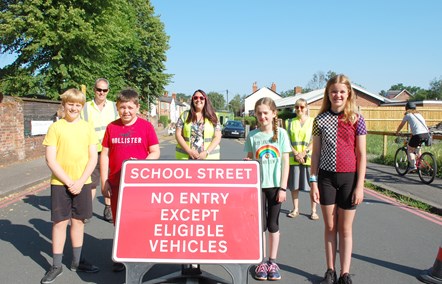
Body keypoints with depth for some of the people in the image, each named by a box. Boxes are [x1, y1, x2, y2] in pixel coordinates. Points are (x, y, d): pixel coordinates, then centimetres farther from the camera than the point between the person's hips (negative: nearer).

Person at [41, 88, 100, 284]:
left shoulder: (87, 128, 3)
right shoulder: (55, 128, -3)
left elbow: (93, 158, 0)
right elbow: (50, 160, -7)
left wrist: (80, 181, -10)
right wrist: (69, 182, -13)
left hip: (82, 183, 2)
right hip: (60, 183, -2)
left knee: (78, 221, 12)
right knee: (59, 222, 4)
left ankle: (77, 261, 25)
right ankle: (56, 266, 17)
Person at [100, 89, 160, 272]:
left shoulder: (146, 126, -3)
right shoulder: (111, 127, 4)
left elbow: (155, 153, -2)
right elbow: (104, 155, 6)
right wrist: (104, 182, 1)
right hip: (116, 183, 3)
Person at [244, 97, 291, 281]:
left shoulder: (281, 133, -3)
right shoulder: (252, 135, 0)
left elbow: (285, 162, -2)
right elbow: (249, 161, 7)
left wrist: (283, 187, -6)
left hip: (275, 185, 0)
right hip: (258, 185, 1)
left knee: (273, 224, 9)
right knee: (260, 225, 6)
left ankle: (272, 262, 22)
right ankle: (261, 262, 18)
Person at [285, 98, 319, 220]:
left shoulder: (313, 122, 2)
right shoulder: (289, 122, 9)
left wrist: (303, 153, -12)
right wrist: (296, 154, -9)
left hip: (309, 158, -2)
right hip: (293, 158, 2)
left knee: (313, 185, 0)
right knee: (294, 186, 7)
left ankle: (313, 211, 11)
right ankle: (295, 209, 20)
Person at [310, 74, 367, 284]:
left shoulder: (356, 120, -1)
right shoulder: (321, 119, 2)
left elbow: (361, 156, -1)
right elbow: (316, 153, 4)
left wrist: (359, 185, -6)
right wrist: (313, 182, 0)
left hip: (349, 178, -1)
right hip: (326, 177, 1)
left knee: (345, 229, 8)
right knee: (330, 227, 10)